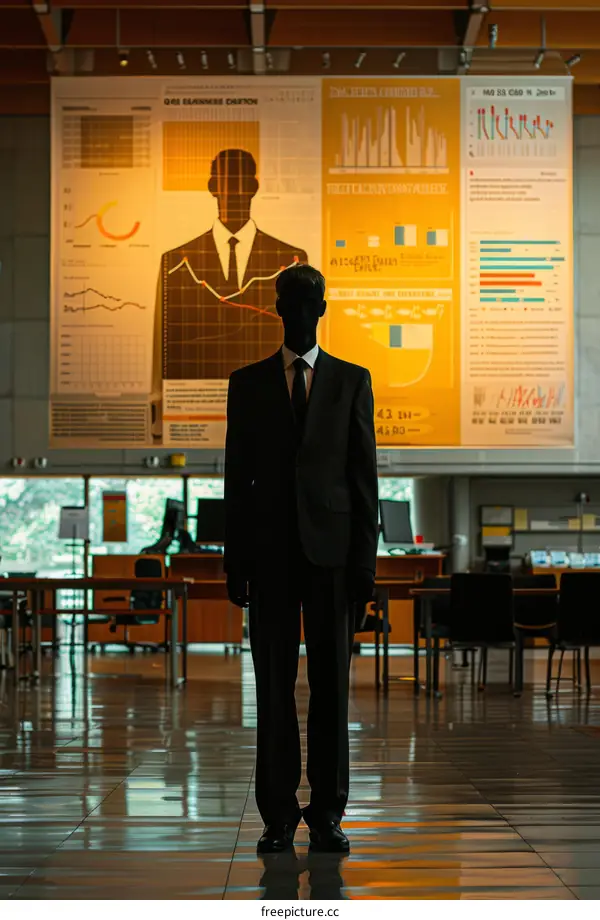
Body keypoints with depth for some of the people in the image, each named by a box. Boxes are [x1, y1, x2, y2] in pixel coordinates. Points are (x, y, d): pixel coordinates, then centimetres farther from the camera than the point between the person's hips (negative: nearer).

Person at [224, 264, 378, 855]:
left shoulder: (352, 381, 8)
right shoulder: (247, 384, 9)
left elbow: (364, 475, 5)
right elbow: (237, 478, 7)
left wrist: (365, 559, -2)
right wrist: (235, 562, 1)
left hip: (331, 547, 0)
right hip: (271, 551, 0)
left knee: (331, 681, 2)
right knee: (274, 684, 1)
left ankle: (327, 812, 9)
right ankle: (278, 816, 7)